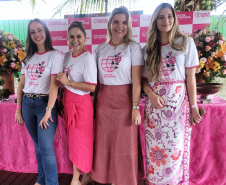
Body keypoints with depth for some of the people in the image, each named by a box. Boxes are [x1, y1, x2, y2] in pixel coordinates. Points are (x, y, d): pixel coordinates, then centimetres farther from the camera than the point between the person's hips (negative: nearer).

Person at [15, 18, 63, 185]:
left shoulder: (55, 55, -5)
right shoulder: (28, 58, 12)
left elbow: (54, 84, -14)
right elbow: (21, 85, 12)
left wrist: (48, 111, -20)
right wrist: (18, 109, 8)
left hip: (45, 102, -5)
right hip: (27, 103, 6)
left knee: (46, 148, -6)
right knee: (38, 145, 16)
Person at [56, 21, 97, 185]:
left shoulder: (88, 58, -15)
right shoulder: (68, 55, 7)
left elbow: (91, 87, -20)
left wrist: (68, 82, -21)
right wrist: (62, 99, 4)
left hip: (81, 103, -7)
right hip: (68, 102, 7)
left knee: (79, 141, 6)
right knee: (72, 139, 16)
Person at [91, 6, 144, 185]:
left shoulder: (133, 47, -3)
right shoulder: (100, 48, 9)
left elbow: (136, 81, -8)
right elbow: (96, 78, 10)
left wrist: (135, 107, -12)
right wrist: (95, 101, 8)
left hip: (124, 99, -4)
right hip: (104, 100, 4)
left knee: (125, 144, 5)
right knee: (105, 142, 12)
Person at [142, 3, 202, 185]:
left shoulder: (186, 42, 1)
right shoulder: (149, 47, 8)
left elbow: (190, 77, -1)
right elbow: (144, 78, 7)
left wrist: (194, 106, -4)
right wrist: (151, 94, -12)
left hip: (178, 102, -2)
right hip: (154, 103, 2)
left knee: (175, 147, 5)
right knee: (154, 147, 8)